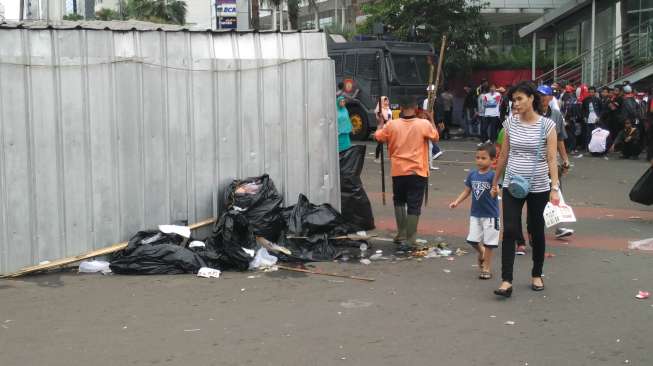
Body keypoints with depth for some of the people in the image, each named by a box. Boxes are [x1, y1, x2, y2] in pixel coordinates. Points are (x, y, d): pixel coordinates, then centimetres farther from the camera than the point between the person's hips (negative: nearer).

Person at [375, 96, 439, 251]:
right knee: (414, 206, 1)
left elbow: (377, 136, 10)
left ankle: (401, 235, 20)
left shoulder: (392, 125, -6)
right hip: (418, 172, -2)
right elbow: (435, 137, 8)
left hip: (398, 172, 2)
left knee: (399, 202, 22)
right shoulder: (424, 124, -9)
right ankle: (409, 241, -1)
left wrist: (381, 121, 24)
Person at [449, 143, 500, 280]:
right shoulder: (472, 175, 3)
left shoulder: (493, 175, -14)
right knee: (473, 240, 6)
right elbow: (467, 191, 11)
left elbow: (493, 194, -24)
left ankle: (487, 267, 17)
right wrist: (456, 202, 1)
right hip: (475, 214, 5)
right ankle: (482, 253, 37)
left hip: (490, 214, -5)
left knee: (488, 242, 3)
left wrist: (495, 190, -46)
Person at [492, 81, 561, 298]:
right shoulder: (510, 123, 2)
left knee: (537, 231, 11)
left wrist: (555, 187, -18)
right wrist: (495, 182, 13)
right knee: (509, 231, -7)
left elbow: (552, 159, -10)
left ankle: (537, 275, 28)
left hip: (538, 187, -2)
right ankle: (506, 281, -8)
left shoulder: (546, 125, -7)